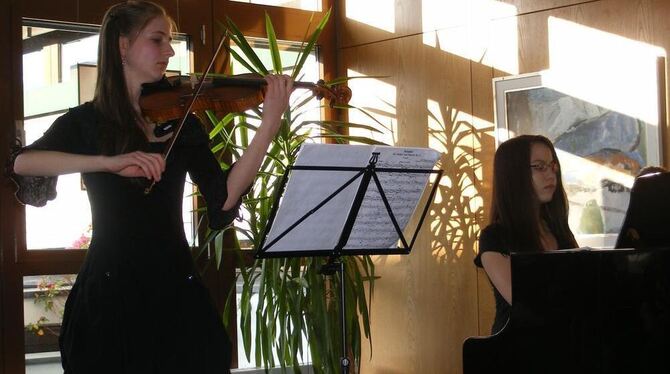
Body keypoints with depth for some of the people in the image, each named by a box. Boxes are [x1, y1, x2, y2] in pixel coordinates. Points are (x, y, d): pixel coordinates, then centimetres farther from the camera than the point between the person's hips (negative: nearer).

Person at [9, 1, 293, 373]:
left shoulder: (180, 120, 7)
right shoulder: (86, 121, 1)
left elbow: (224, 198, -7)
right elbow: (21, 162, -18)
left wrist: (270, 123, -18)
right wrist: (108, 162, -30)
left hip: (176, 287, 2)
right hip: (109, 289, -2)